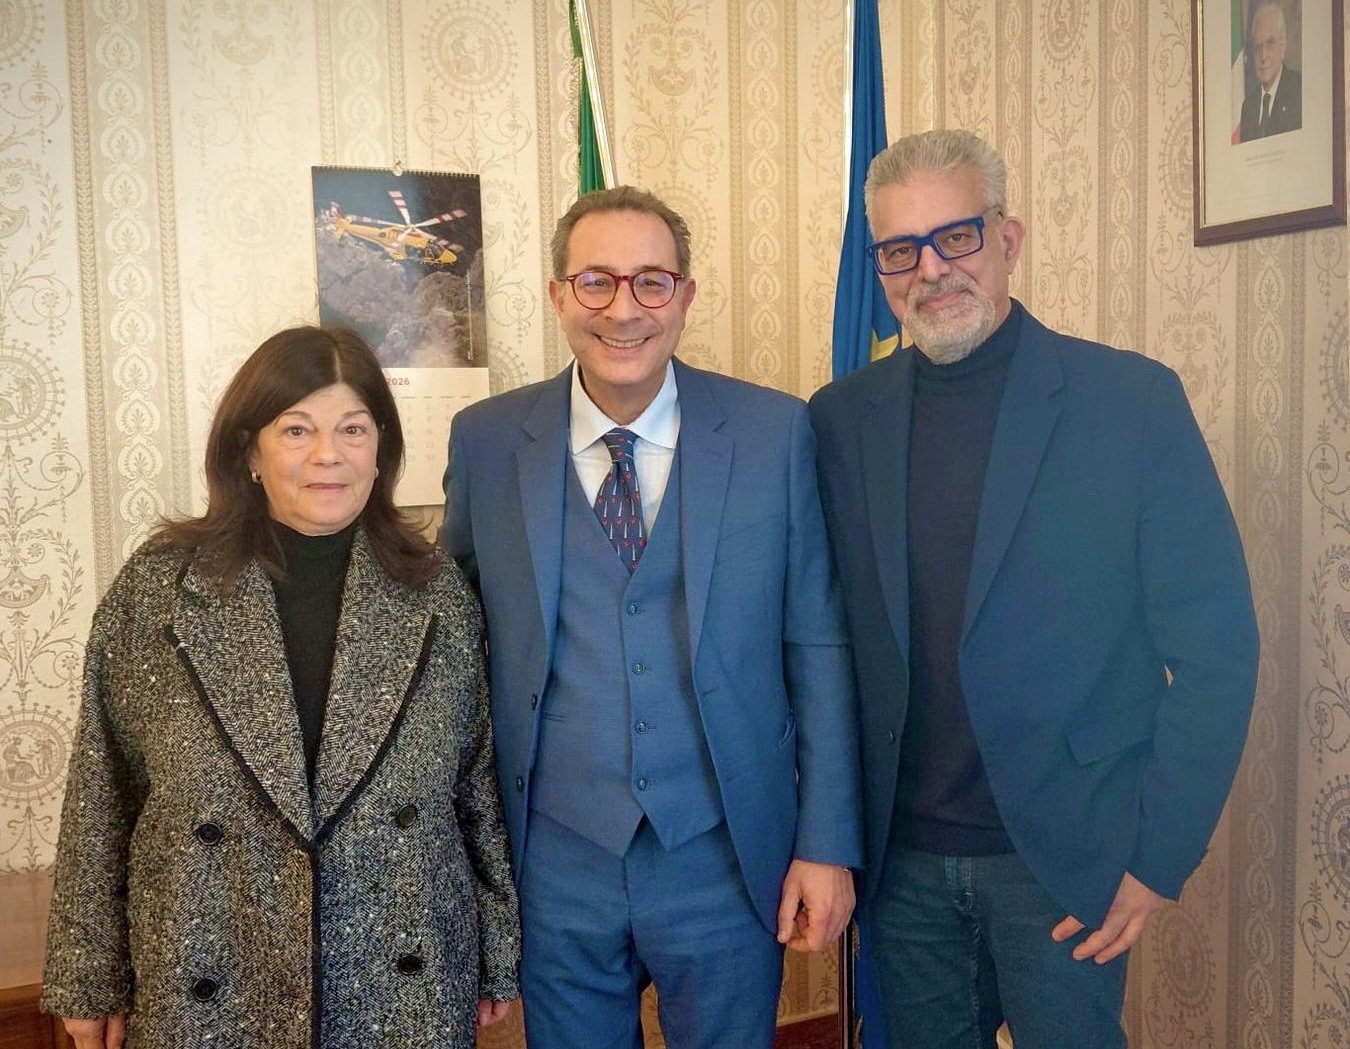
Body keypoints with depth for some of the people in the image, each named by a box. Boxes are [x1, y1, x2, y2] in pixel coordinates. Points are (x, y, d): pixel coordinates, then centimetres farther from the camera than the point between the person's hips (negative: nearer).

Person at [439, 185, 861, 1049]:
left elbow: (817, 644, -2)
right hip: (556, 861, 1)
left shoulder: (776, 433, -5)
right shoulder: (485, 442, -2)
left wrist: (829, 845, -3)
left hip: (728, 858, 0)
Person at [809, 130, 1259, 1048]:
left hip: (1065, 856, -2)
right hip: (900, 858, 3)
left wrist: (1160, 857, -9)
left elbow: (1215, 649, -7)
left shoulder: (1134, 401, -7)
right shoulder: (840, 419, 1)